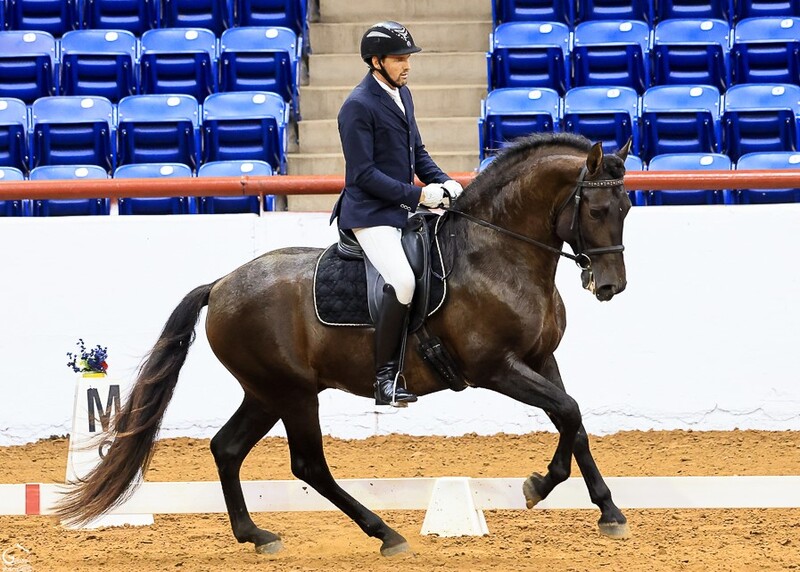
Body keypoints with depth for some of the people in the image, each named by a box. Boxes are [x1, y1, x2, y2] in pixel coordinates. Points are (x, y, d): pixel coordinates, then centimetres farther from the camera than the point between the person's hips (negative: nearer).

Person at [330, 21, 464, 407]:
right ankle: (385, 376, -20)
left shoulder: (401, 94, 13)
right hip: (369, 214, -10)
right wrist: (417, 195, -20)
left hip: (403, 210, 10)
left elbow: (417, 152, 22)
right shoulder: (358, 106, -14)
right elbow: (363, 174, -18)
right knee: (402, 281, -27)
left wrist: (442, 182, 3)